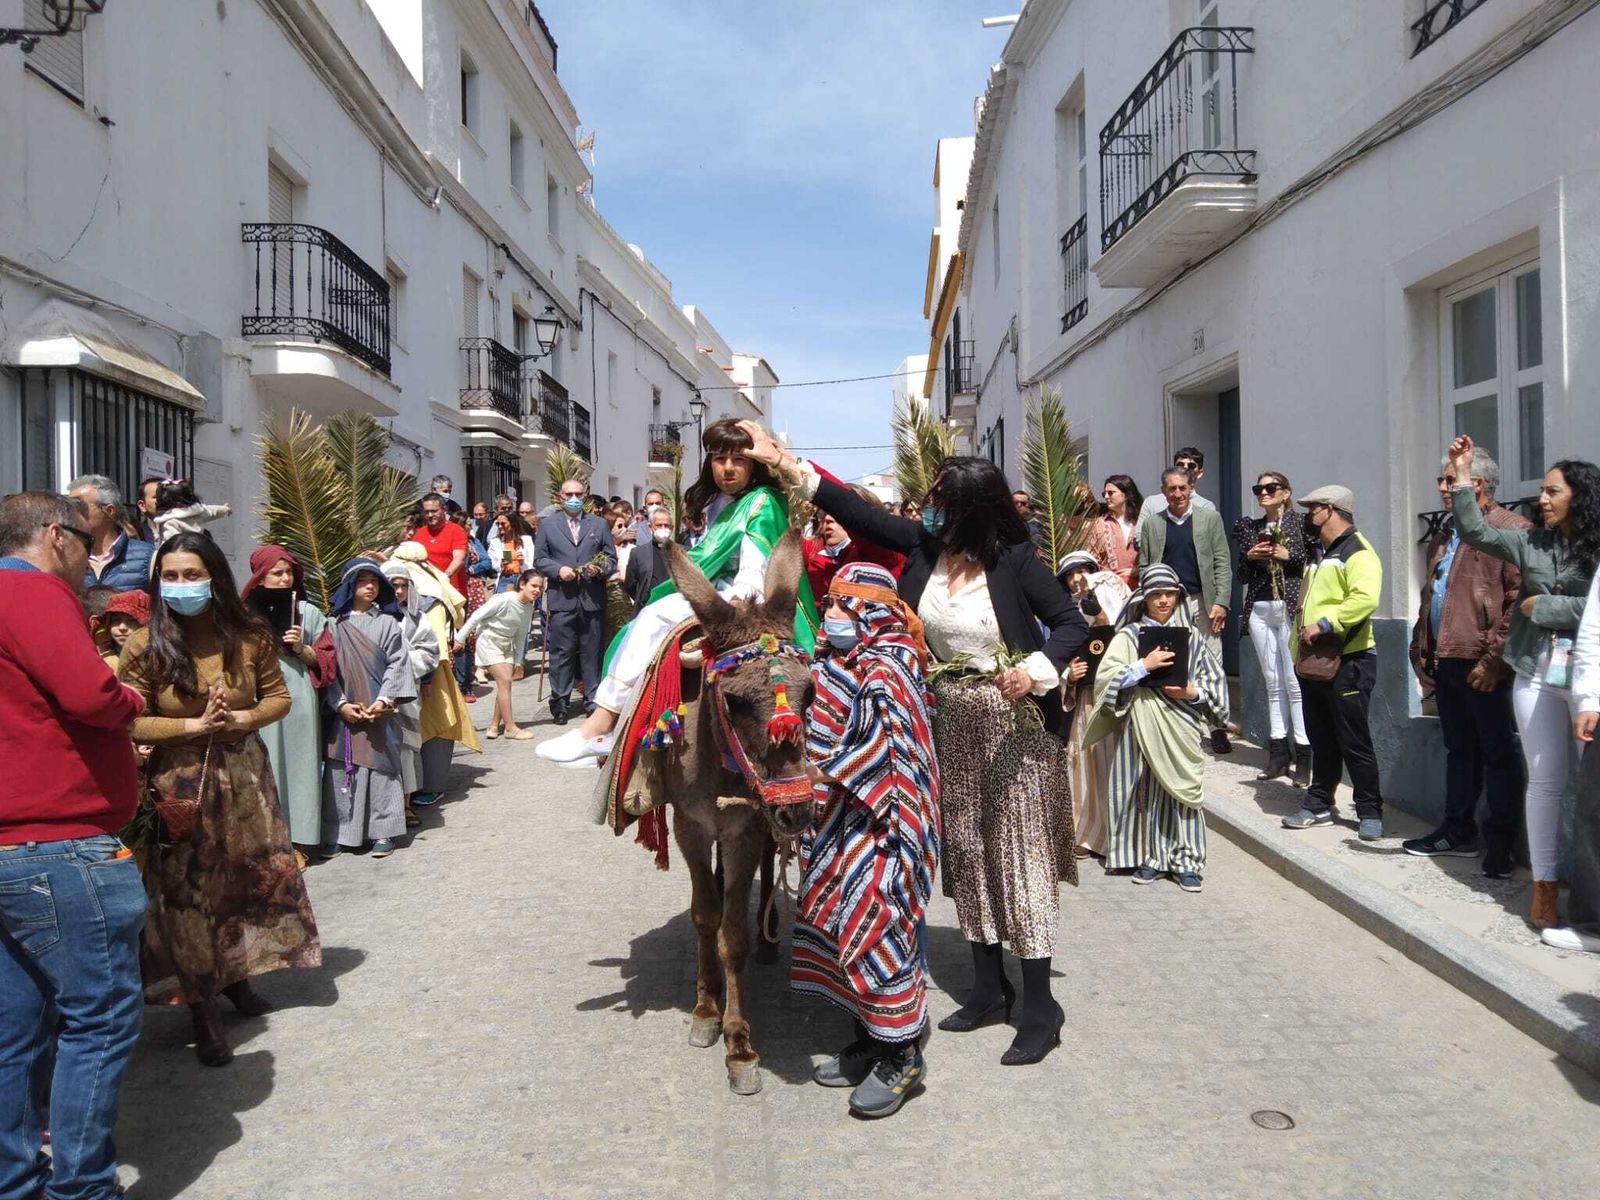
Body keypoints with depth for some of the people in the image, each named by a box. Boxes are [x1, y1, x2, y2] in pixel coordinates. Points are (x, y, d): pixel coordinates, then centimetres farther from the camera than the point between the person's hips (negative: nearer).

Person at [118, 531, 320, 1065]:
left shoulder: (250, 636, -4)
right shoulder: (145, 646, -13)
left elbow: (278, 696, 4)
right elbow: (129, 723, -13)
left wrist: (243, 720, -14)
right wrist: (195, 726, -21)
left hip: (244, 776, 3)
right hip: (179, 785, -3)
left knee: (250, 876, 12)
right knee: (186, 892, 2)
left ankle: (236, 977, 35)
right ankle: (202, 1011, 14)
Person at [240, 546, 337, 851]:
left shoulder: (309, 613, 6)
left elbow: (325, 660, 8)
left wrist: (301, 648, -9)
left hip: (299, 701, 0)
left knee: (297, 766, 3)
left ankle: (297, 841, 11)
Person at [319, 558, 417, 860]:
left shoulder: (387, 623, 4)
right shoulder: (334, 624, 4)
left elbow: (397, 664, 0)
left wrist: (384, 700, -11)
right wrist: (341, 703, -10)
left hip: (379, 710, 0)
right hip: (343, 711, 0)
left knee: (380, 766, 1)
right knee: (340, 769, 2)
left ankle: (382, 831, 8)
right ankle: (337, 833, 9)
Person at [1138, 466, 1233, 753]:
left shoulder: (1209, 517, 6)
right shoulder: (1151, 524, 9)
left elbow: (1222, 563, 3)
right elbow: (1143, 567, 9)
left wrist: (1221, 602, -6)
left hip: (1203, 602, -1)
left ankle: (1217, 727, 8)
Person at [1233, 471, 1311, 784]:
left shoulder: (1301, 522, 2)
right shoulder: (1248, 527, 14)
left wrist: (1289, 556, -13)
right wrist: (1249, 556, -2)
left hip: (1292, 608, -4)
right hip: (1260, 610, 4)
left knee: (1294, 681, -8)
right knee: (1273, 682, 7)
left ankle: (1303, 754, -4)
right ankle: (1279, 753, 10)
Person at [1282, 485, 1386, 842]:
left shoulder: (1357, 551, -12)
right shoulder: (1319, 553, 19)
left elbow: (1365, 599, -28)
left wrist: (1324, 625, -26)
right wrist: (1299, 650, 18)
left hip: (1348, 662, -9)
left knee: (1354, 742, -4)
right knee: (1321, 739, 15)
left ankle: (1370, 813, 6)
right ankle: (1319, 805, 23)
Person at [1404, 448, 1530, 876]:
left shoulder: (1512, 530, -9)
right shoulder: (1445, 536, 17)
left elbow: (1519, 601, -16)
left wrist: (1494, 659, -20)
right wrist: (1422, 652, 14)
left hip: (1484, 667, -8)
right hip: (1445, 663, 8)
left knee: (1498, 753, 3)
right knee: (1459, 751, 16)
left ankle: (1500, 844, 11)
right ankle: (1458, 832, 27)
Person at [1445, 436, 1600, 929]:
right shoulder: (1532, 542, 9)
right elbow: (1477, 532, 2)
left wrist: (1541, 606, -6)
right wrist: (1463, 476, 0)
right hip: (1536, 674, 3)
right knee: (1546, 780, 6)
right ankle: (1545, 885, 12)